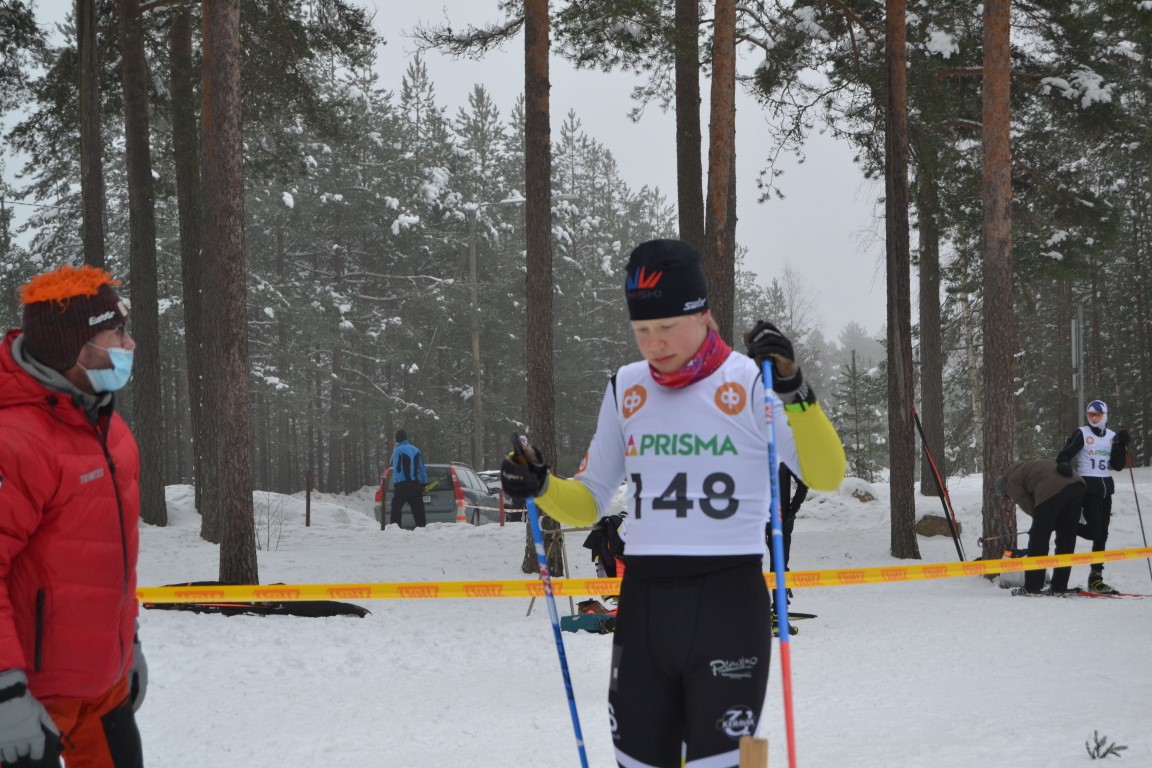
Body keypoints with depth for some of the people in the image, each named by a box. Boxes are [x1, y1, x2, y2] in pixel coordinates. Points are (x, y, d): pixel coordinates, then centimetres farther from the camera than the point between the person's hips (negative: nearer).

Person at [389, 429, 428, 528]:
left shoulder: (398, 451, -7)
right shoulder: (416, 450, 12)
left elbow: (396, 469, -13)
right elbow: (422, 468, 14)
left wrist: (395, 484, -12)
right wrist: (423, 483, 20)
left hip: (402, 485, -5)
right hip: (415, 484, 5)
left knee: (396, 509, 1)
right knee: (417, 509, 6)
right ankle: (421, 526, 2)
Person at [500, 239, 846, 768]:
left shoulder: (750, 382, -5)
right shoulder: (626, 389, 8)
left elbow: (825, 476, -14)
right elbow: (590, 502, 14)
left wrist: (793, 393, -26)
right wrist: (541, 487, -6)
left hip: (729, 604, -4)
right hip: (642, 604, 5)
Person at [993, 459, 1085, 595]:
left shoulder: (1012, 483, 16)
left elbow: (1029, 507, 9)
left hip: (1053, 490, -7)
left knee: (1038, 538, 5)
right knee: (1066, 540, 14)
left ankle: (1032, 587, 7)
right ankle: (1060, 586, 17)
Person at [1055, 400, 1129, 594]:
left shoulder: (1112, 436, 11)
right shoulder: (1082, 434, -3)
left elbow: (1118, 465, 9)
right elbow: (1064, 454, -9)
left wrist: (1121, 445, -5)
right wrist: (1064, 465, -31)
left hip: (1106, 487, 6)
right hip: (1088, 486, -6)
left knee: (1102, 534, 6)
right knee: (1094, 530, -18)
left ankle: (1096, 577, 11)